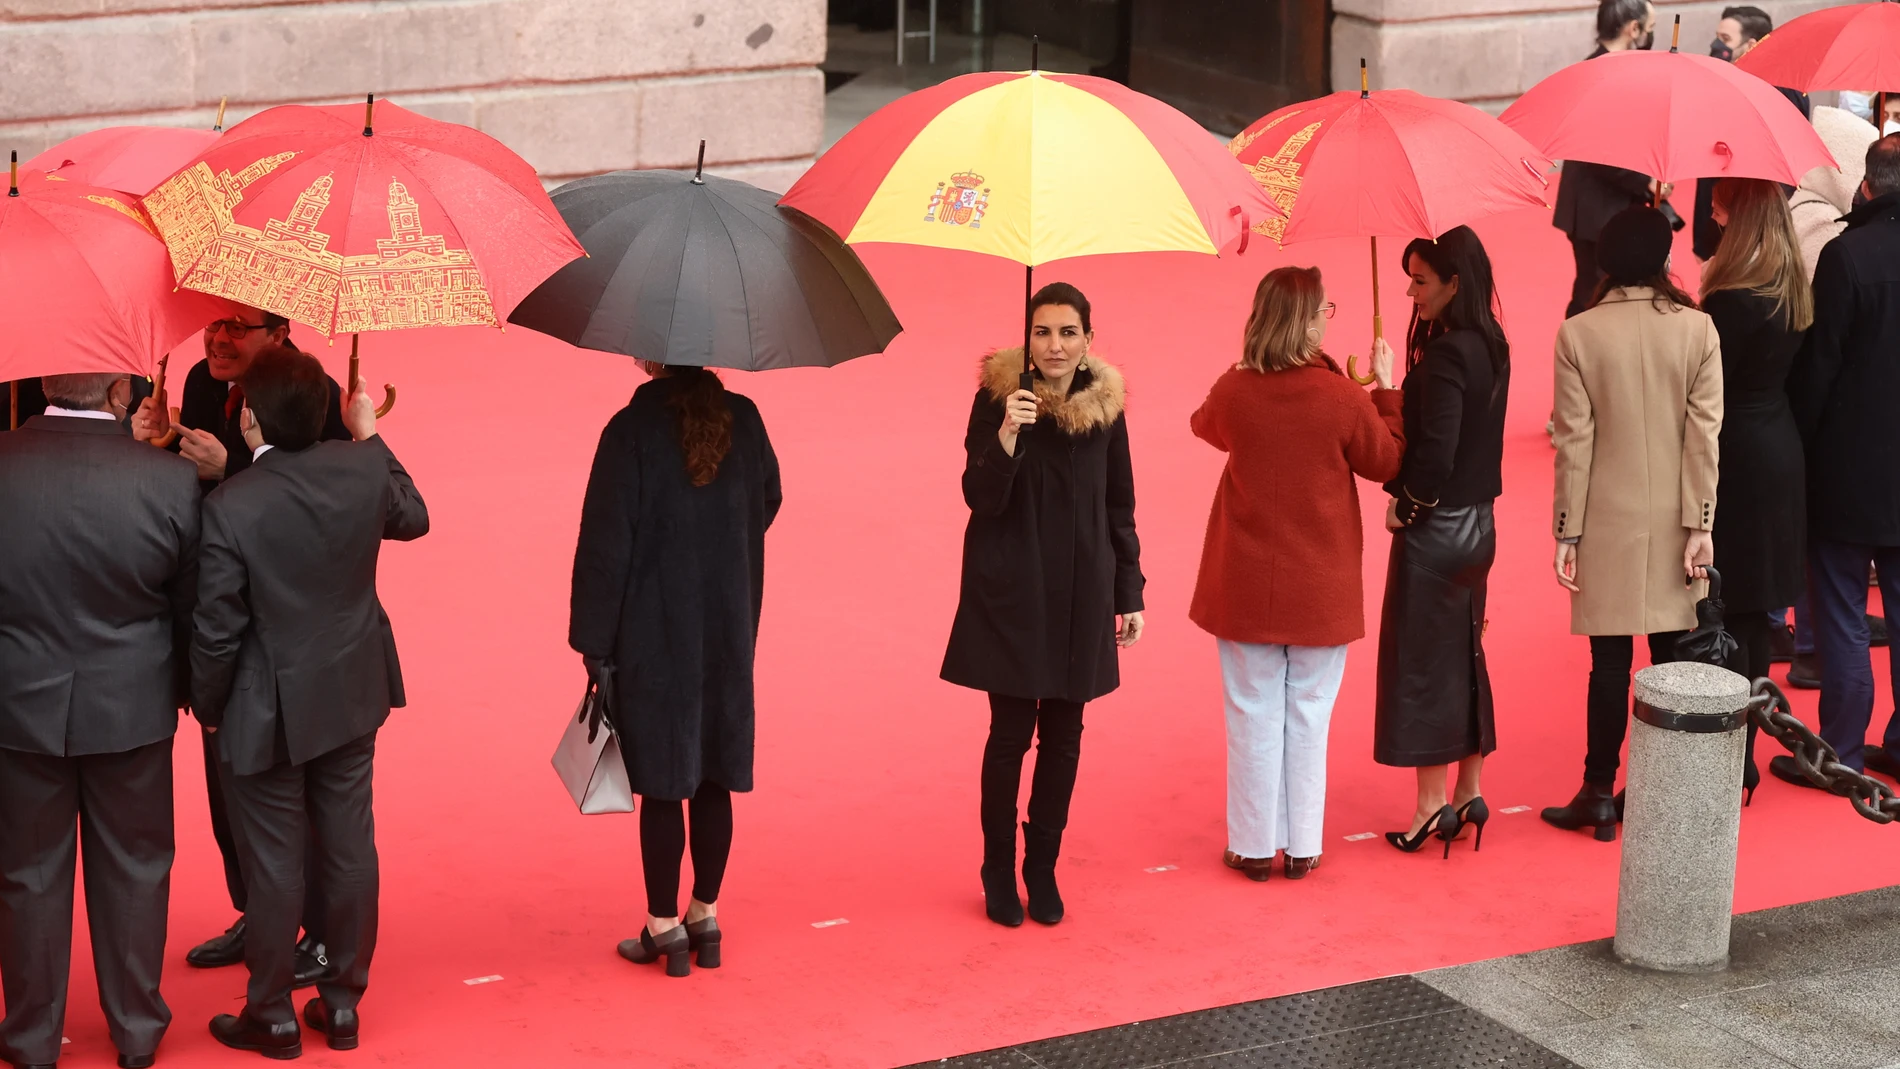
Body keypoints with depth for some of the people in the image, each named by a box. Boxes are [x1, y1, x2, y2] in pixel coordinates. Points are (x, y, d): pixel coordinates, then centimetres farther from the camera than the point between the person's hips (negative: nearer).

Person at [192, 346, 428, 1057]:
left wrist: (207, 707, 0)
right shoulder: (362, 469, -8)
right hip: (351, 700, 5)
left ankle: (272, 1016, 20)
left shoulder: (230, 507, -22)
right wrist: (369, 435, 23)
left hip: (267, 716, -5)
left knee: (273, 866, 7)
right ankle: (342, 1001, 25)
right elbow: (412, 518, 15)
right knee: (349, 851, 14)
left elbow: (217, 630, -17)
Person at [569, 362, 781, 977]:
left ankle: (663, 926, 10)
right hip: (730, 630, 4)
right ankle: (706, 915, 21)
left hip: (654, 634, -4)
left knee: (661, 782, 3)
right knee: (714, 776, 13)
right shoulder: (744, 420, -1)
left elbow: (606, 541, -13)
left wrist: (593, 641, -8)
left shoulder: (632, 430, -15)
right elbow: (767, 502, 15)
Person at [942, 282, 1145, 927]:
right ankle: (999, 874, 13)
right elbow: (981, 499, -12)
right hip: (1011, 591, -3)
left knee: (1063, 736, 6)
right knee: (1011, 734, -1)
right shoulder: (998, 397, -8)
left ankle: (1043, 869, 19)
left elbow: (1120, 507, 10)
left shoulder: (1105, 404, 3)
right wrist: (1007, 435, -28)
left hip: (1081, 594, 3)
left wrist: (1130, 594, 10)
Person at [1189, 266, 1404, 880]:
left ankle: (1255, 846, 17)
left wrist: (1243, 370, 20)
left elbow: (1205, 425, 14)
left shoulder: (1233, 392, -10)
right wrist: (1386, 390, 7)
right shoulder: (1343, 399, -16)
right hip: (1321, 588, -1)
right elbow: (1388, 462, -1)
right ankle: (1302, 847, 19)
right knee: (1309, 715, 12)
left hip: (1246, 585, 1)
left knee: (1253, 714, 11)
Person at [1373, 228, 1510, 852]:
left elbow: (1436, 452, -25)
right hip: (1477, 520, 9)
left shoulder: (1445, 355, -21)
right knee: (1464, 654, 17)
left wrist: (1404, 505, -10)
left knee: (1420, 661, 3)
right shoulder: (1491, 347, 6)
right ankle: (1469, 793, 24)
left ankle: (1432, 804, 9)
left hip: (1434, 526, -9)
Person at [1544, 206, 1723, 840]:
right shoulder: (1697, 329, -4)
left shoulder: (1578, 335, -8)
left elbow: (1574, 440, -7)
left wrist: (1567, 532, -2)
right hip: (1674, 521, 2)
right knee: (1672, 656, 8)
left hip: (1608, 522, -1)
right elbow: (1706, 431, -5)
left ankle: (1600, 797, 8)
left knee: (1610, 660, 3)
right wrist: (1700, 524, -1)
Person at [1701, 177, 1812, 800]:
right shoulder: (1792, 292, 5)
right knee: (1755, 612, 17)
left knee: (1726, 615, -1)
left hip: (1736, 464, -9)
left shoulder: (1733, 303, -21)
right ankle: (1742, 757, 28)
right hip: (1781, 455, 9)